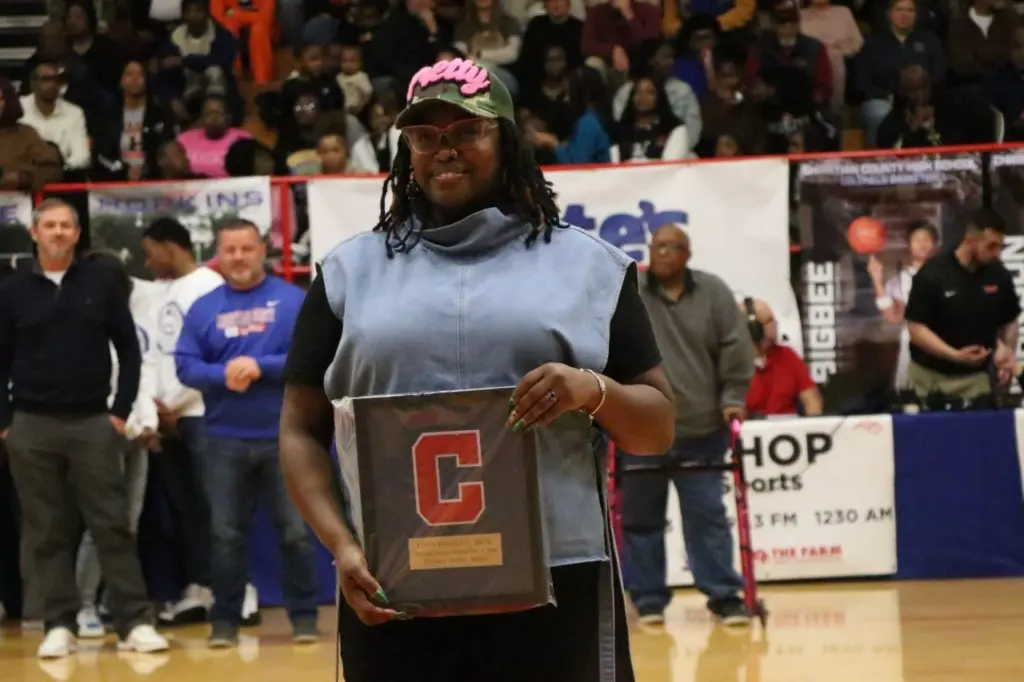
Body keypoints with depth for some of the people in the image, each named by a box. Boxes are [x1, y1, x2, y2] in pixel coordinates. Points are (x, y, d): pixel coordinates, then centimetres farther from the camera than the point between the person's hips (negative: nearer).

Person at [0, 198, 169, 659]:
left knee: (113, 525, -2)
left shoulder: (101, 283, 3)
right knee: (47, 531, 4)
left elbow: (128, 349, 6)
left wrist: (121, 410, -1)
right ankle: (59, 625, 9)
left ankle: (135, 622, -1)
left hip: (92, 423, -1)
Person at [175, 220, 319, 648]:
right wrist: (222, 375, -17)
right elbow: (185, 365, 1)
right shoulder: (203, 308, 6)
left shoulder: (294, 301, -1)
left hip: (284, 436, -2)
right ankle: (225, 620, 13)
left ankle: (304, 616, 11)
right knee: (225, 535, 5)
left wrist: (261, 367, -19)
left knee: (295, 531, 2)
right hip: (225, 439, 2)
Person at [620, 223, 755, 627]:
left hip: (700, 429, 0)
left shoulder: (714, 294, 3)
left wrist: (732, 399, -3)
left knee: (707, 515, 2)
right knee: (641, 517, 5)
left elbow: (736, 350, 5)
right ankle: (648, 599, 13)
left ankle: (724, 596, 7)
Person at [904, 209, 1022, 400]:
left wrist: (1009, 354, -3)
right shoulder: (932, 275, -13)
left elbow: (1009, 322, 14)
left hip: (976, 377, 3)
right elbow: (916, 328, -14)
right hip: (929, 377, -3)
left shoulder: (999, 275, 0)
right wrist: (955, 355, -24)